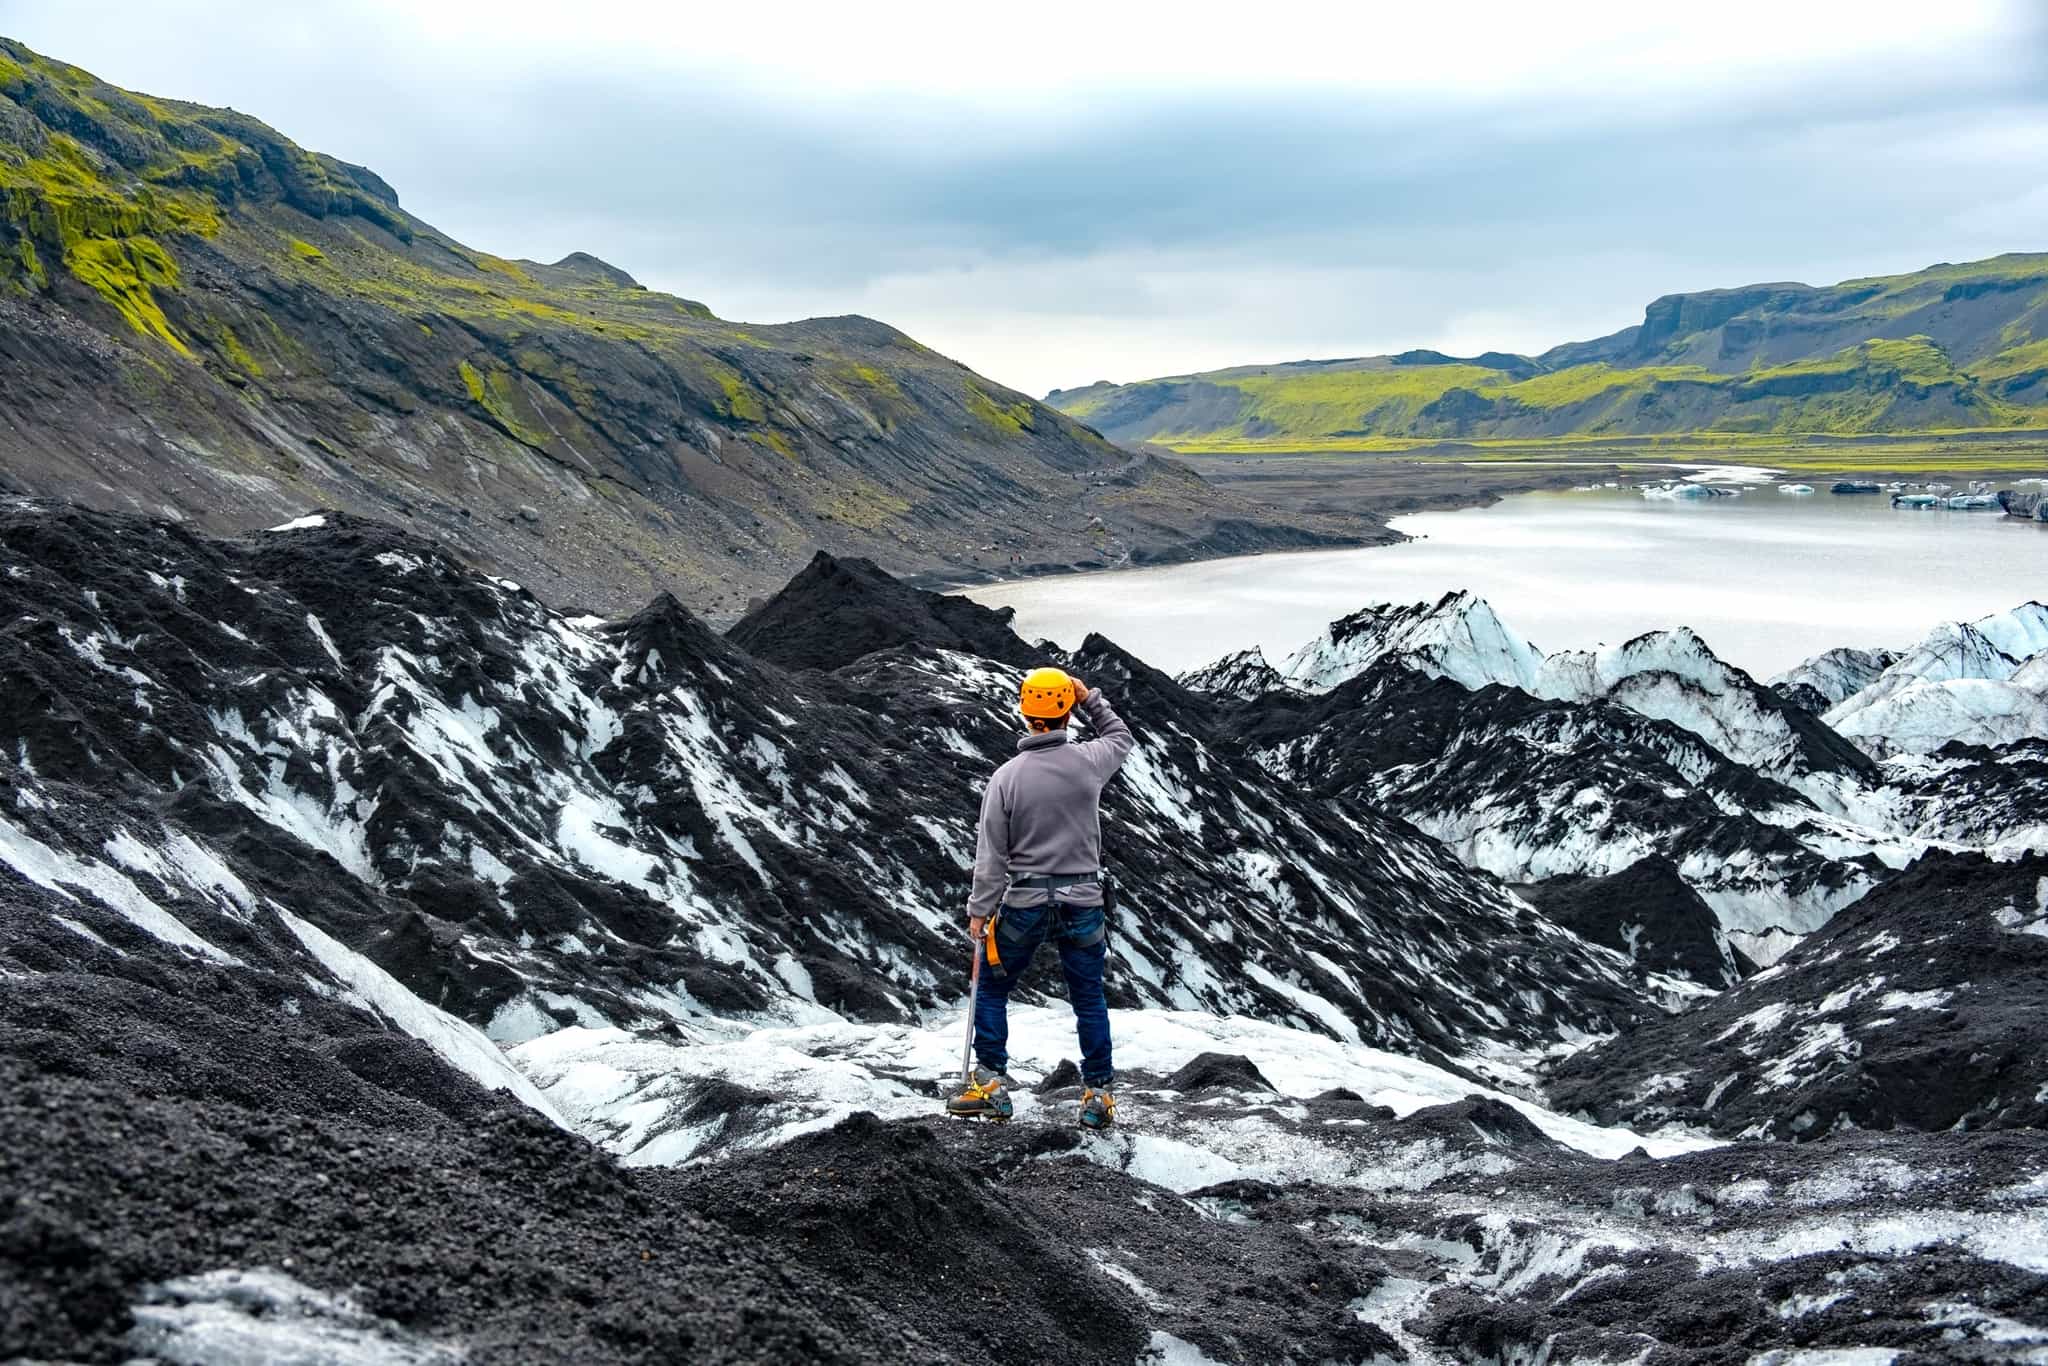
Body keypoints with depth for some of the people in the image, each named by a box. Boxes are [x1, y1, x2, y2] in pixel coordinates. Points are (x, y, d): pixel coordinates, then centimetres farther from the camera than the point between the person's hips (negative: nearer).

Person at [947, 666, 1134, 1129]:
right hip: (1083, 902, 2)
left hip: (1024, 904, -1)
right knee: (1090, 1000, 13)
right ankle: (1098, 1094, 16)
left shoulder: (1007, 775, -10)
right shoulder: (1089, 761, -6)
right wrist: (1091, 699, 19)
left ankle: (990, 1085, 15)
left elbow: (991, 853, -7)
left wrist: (979, 910, 0)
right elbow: (1121, 737, 20)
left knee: (992, 990, 16)